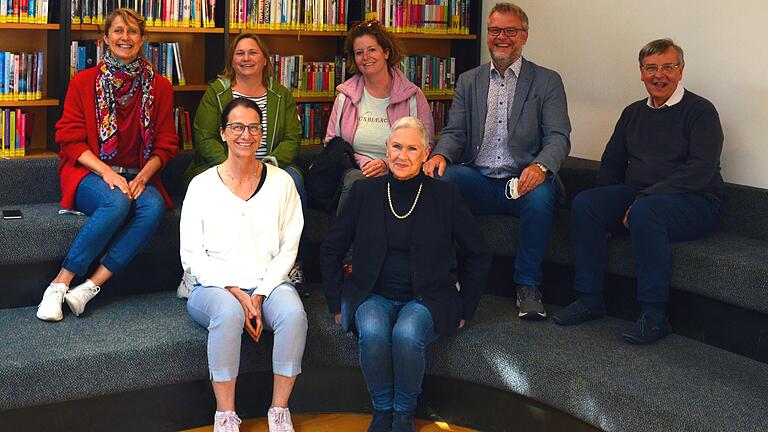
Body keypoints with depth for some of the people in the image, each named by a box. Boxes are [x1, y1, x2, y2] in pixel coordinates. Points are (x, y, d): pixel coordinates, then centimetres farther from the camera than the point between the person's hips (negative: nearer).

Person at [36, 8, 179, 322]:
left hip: (138, 176, 3)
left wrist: (143, 177, -11)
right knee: (117, 202, -35)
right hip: (89, 172, -2)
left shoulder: (159, 87, 8)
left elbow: (166, 143, 8)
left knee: (154, 207, -32)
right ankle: (59, 285, -26)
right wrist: (106, 171, -17)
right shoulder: (84, 82, 2)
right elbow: (70, 139, -1)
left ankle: (90, 287, -29)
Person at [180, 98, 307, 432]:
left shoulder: (280, 182, 6)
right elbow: (191, 255, -1)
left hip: (269, 285, 1)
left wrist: (259, 297, -9)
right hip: (214, 287, -1)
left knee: (293, 314, -32)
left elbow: (288, 249, 4)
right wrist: (235, 292, -13)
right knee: (229, 313, -36)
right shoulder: (202, 185, 3)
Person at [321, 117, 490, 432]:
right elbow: (331, 250, 12)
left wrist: (464, 309, 7)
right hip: (374, 296, 1)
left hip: (426, 297, -1)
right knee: (372, 331, -32)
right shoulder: (365, 192, 4)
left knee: (407, 333, -33)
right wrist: (337, 303, 7)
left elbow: (478, 256, 9)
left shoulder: (445, 196, 0)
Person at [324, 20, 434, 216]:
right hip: (354, 169, 2)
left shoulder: (413, 96, 6)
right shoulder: (346, 95, 13)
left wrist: (387, 165, -11)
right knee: (356, 181, -34)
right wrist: (361, 162, -6)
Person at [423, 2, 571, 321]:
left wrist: (541, 167, -27)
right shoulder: (468, 81, 16)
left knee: (541, 195, -36)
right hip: (477, 180, 2)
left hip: (523, 182, -2)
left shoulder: (547, 81, 7)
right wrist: (440, 155, -16)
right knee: (436, 180, -27)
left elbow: (558, 137, -4)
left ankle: (527, 285, -18)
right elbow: (454, 133, 10)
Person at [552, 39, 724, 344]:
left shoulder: (700, 111, -4)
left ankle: (654, 316, -29)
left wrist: (645, 197, -23)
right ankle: (590, 299, -13)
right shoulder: (633, 113, 16)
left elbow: (701, 170, -16)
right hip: (636, 195, 6)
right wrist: (606, 205, -1)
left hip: (694, 202, -6)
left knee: (645, 212, -37)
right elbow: (612, 163, 18)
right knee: (584, 203, -19)